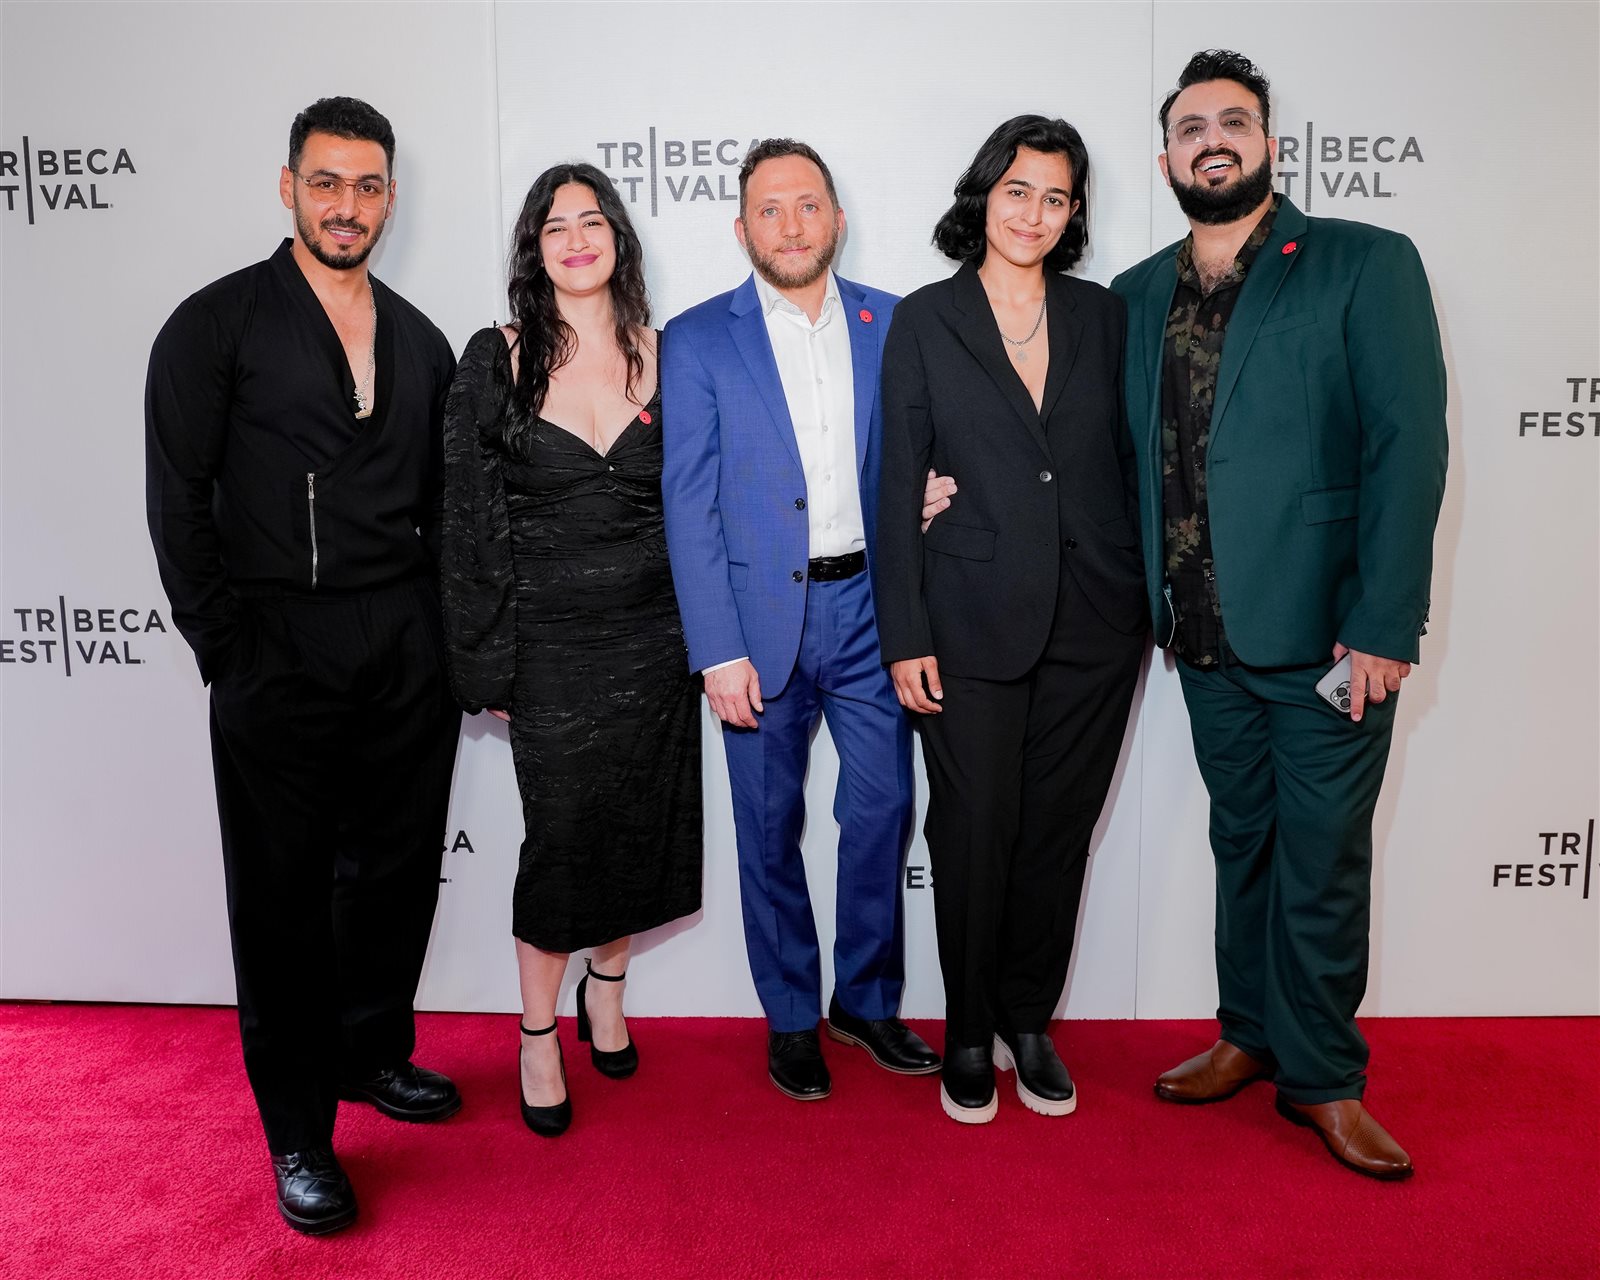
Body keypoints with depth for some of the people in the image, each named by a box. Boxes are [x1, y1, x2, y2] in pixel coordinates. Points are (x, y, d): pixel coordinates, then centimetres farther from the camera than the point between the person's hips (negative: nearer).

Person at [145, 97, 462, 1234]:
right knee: (285, 890, 6)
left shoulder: (420, 342, 12)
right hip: (277, 650, -4)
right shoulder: (217, 323, -2)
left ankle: (375, 1053, 37)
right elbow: (178, 500, -4)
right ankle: (299, 1130, 20)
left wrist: (448, 631, 6)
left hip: (408, 650, 5)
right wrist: (223, 647, -9)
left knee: (397, 869, 14)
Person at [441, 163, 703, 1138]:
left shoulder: (664, 356, 3)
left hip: (654, 635, 2)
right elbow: (471, 520, -3)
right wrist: (491, 664, -4)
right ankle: (538, 1033, 25)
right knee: (560, 834, 3)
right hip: (550, 643, -2)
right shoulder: (496, 361, -3)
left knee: (641, 825, 11)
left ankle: (607, 987, 38)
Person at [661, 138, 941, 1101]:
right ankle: (791, 1018, 27)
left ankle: (868, 999, 29)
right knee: (770, 827, 9)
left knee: (883, 810, 7)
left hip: (867, 605, 2)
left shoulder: (892, 324, 6)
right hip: (760, 617, -2)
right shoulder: (697, 342, -2)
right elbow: (688, 506, -6)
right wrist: (718, 651, -11)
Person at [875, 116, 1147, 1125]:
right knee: (974, 832, 5)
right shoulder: (924, 322, 1)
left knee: (1059, 829, 11)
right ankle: (970, 1034, 26)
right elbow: (899, 487, -2)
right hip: (974, 622, -2)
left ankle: (1028, 1022, 30)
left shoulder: (1101, 316, 8)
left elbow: (1129, 462, 11)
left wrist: (1151, 594, 5)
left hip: (1094, 623, 3)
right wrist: (905, 636, -6)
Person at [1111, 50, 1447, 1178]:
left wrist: (1381, 627, -16)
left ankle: (1322, 1077, 24)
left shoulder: (1365, 265, -3)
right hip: (1205, 635, 4)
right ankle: (1251, 1035, 34)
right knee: (1242, 842, 17)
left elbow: (1409, 448, -9)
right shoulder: (1136, 297, 10)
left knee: (1323, 861, 5)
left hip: (1324, 630, -4)